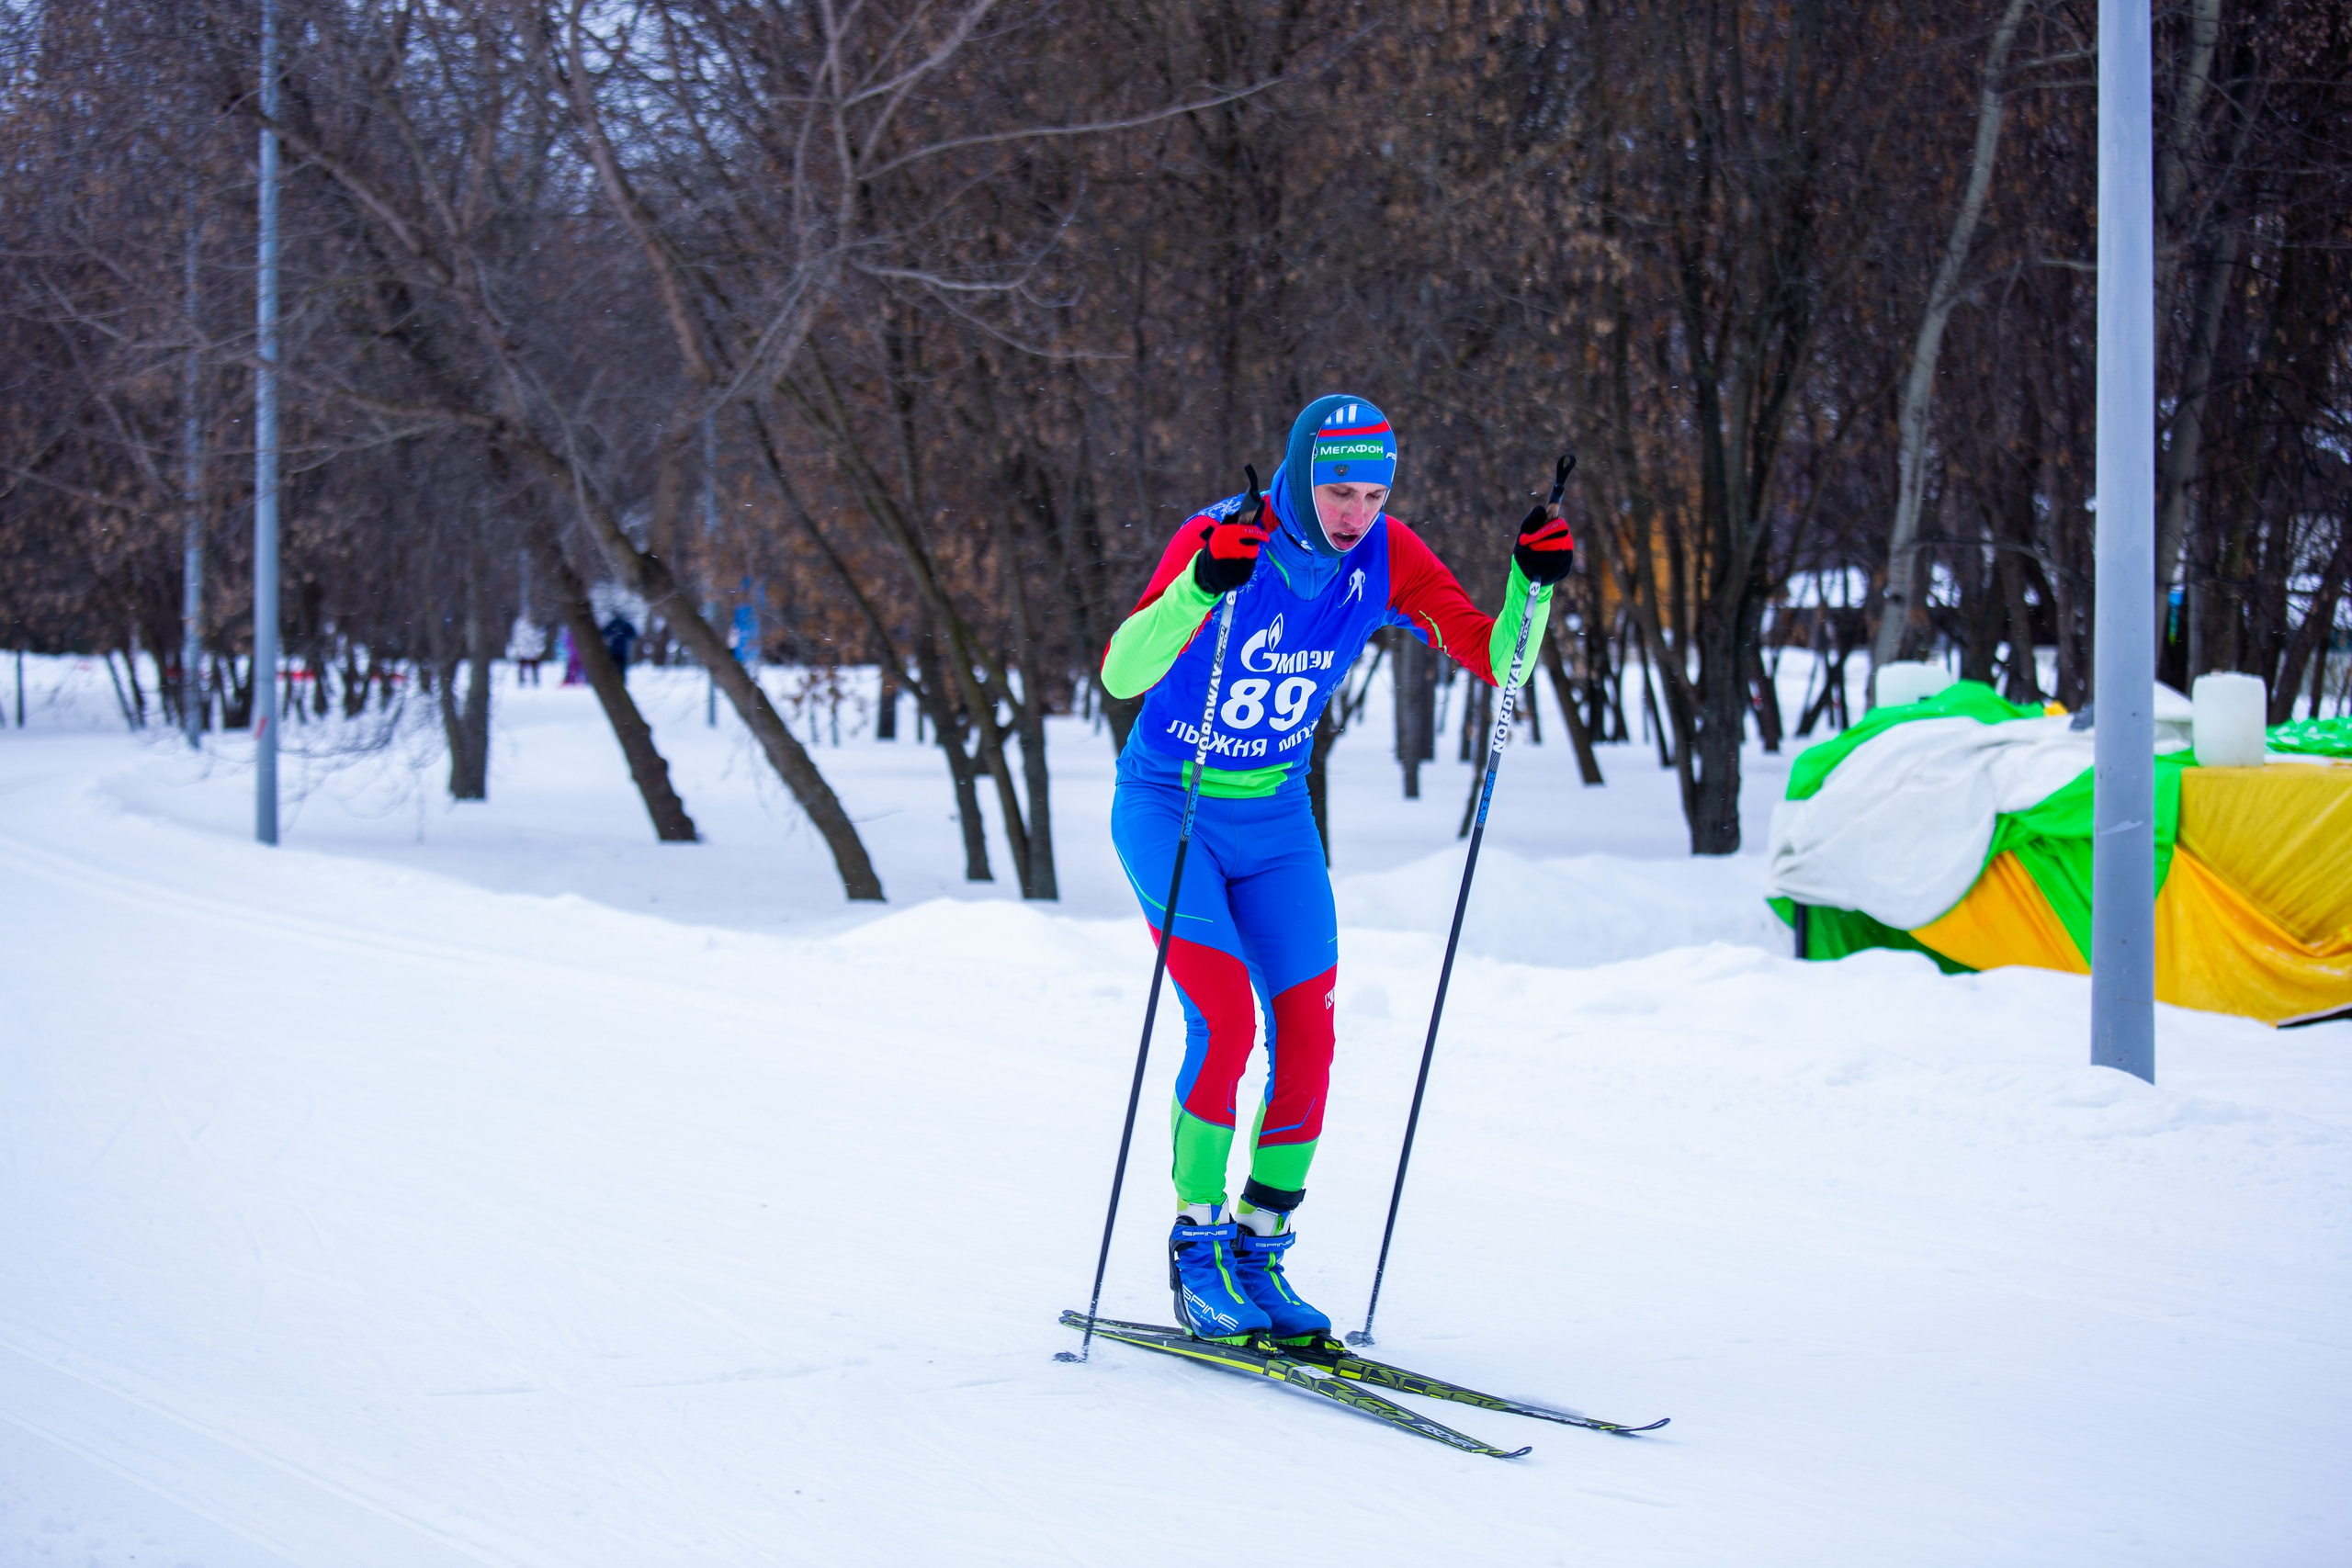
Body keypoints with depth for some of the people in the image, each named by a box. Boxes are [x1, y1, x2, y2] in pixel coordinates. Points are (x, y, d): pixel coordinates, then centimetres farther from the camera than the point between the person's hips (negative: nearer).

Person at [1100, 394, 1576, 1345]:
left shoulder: (1386, 558, -11)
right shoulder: (1219, 539, -25)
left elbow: (1495, 660, -11)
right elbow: (1120, 673, -37)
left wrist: (1532, 586, -29)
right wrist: (1201, 585, -53)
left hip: (1275, 819, 5)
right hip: (1167, 808, -5)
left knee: (1306, 1039, -2)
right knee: (1226, 1021, -17)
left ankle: (1259, 1253, 13)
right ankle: (1196, 1250, -3)